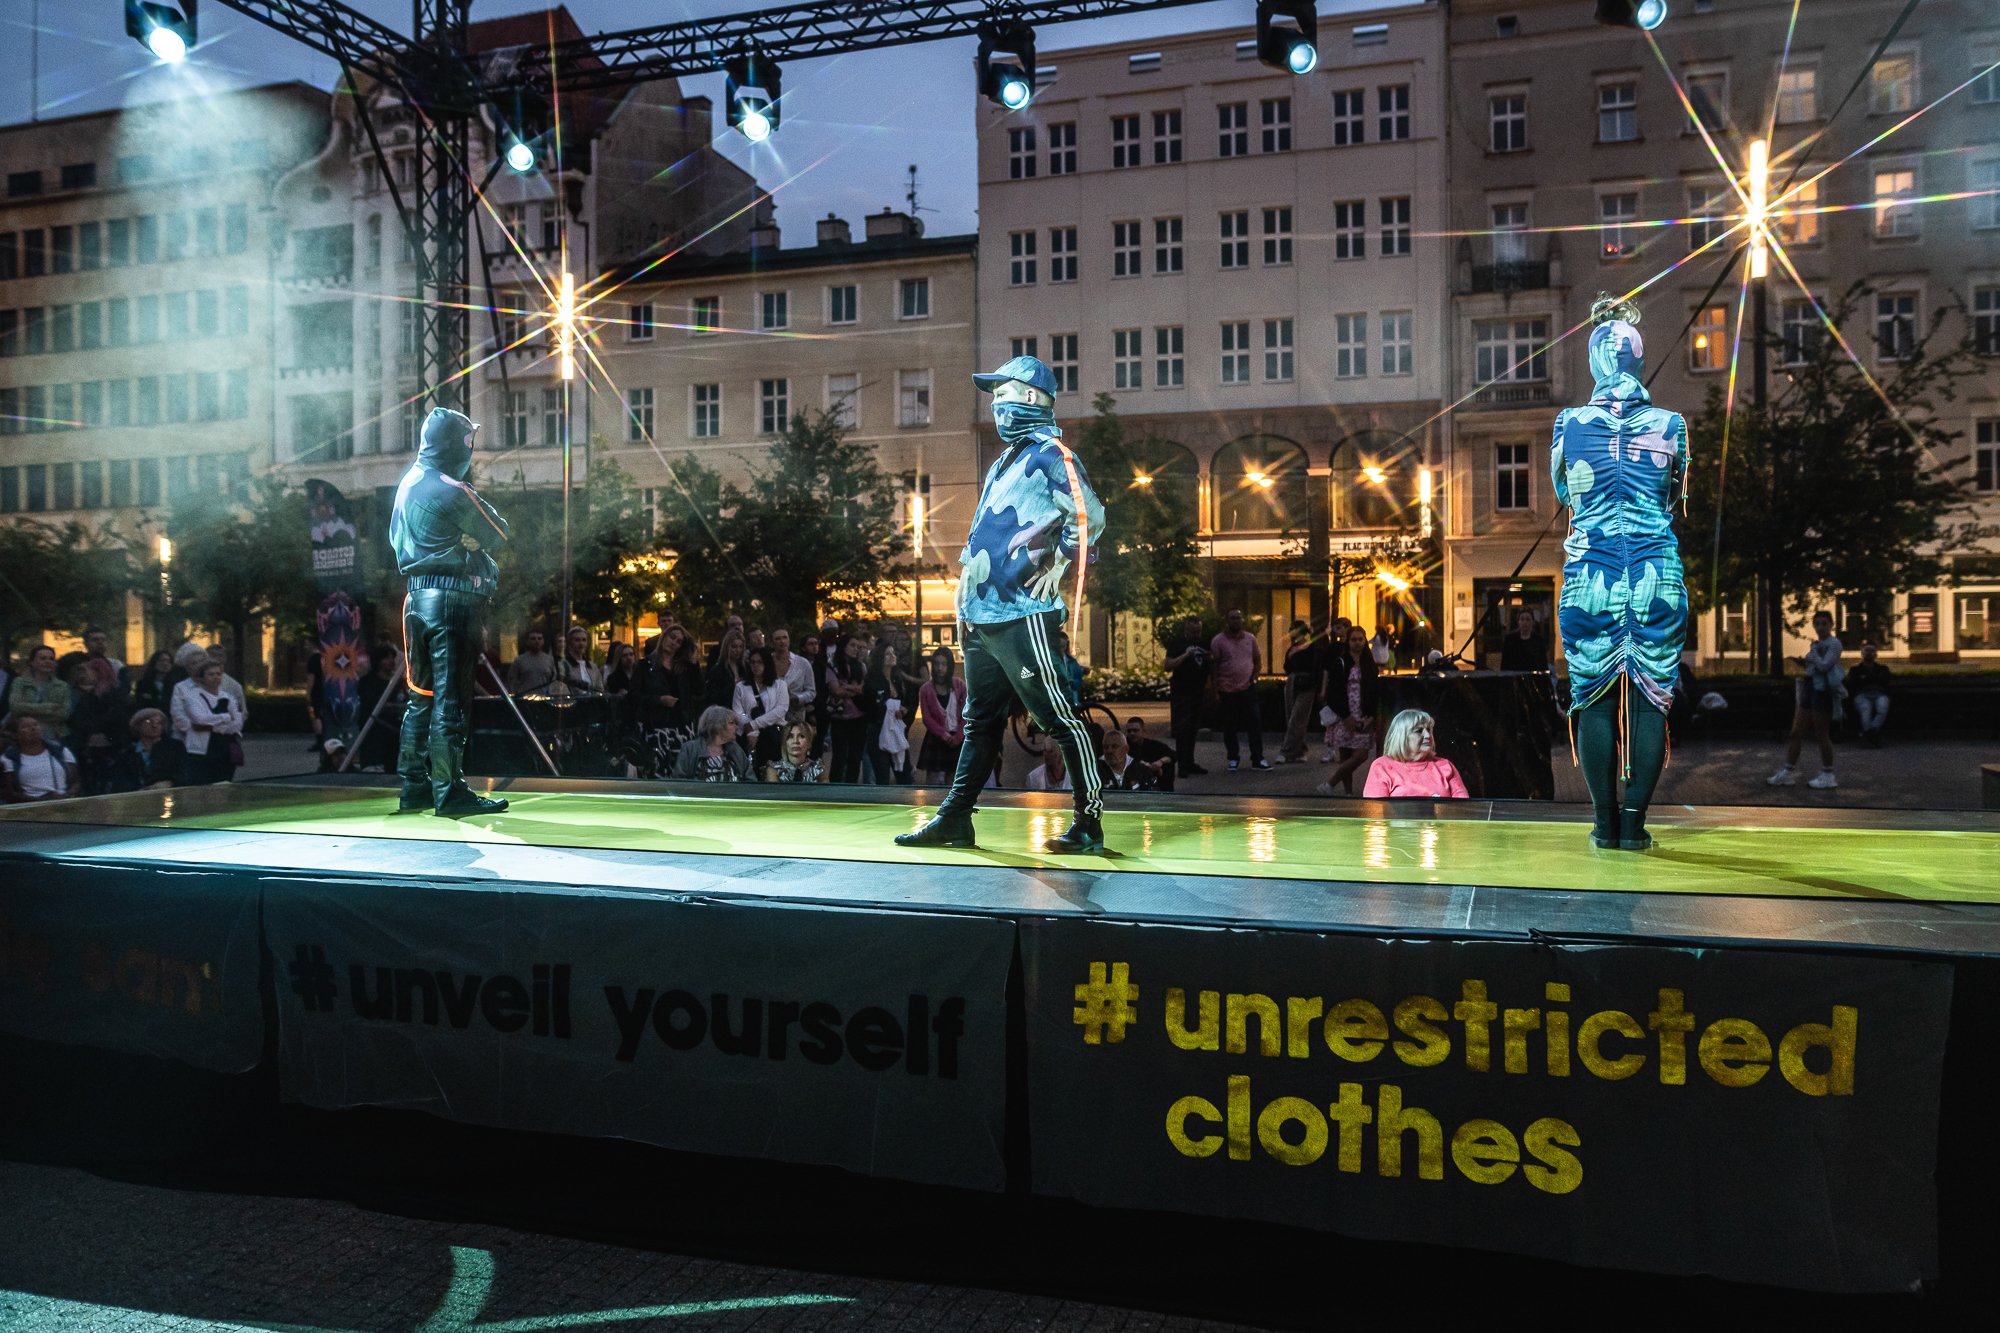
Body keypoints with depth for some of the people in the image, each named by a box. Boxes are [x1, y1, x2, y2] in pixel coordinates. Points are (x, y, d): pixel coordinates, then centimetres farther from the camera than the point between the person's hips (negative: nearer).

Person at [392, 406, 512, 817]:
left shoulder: (408, 482, 13)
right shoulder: (453, 491, -14)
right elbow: (499, 532, -5)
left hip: (418, 594, 9)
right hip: (453, 597, -9)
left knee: (422, 696, 14)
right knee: (451, 698, -7)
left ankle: (415, 787, 19)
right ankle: (450, 793, -5)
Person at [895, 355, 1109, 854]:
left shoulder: (1050, 454, -5)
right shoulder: (1001, 465, 24)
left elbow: (1090, 514, -17)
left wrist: (1060, 564, -13)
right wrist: (965, 601, 23)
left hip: (1023, 616, -9)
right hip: (984, 619, 9)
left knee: (1060, 718, -6)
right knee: (981, 721, 13)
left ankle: (1089, 821, 0)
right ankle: (955, 819, 18)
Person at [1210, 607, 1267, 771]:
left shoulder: (1250, 638, 8)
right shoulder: (1218, 641, -2)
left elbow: (1258, 661, 17)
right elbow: (1214, 667, -2)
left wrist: (1253, 678, 1)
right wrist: (1215, 691, -6)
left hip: (1248, 688, 2)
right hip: (1227, 690, -2)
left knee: (1254, 722, -2)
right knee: (1230, 725, 4)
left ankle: (1257, 759, 3)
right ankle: (1233, 759, 16)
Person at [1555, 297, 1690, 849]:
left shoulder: (1568, 425, -2)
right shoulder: (1668, 425, -1)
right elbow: (1675, 496, 15)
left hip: (1590, 573, 0)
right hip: (1657, 574, 0)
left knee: (1595, 699, 6)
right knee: (1650, 699, 5)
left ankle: (1605, 821, 9)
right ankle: (1635, 821, 6)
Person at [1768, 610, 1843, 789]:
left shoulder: (1834, 643, -7)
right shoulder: (1816, 644, 19)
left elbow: (1824, 666, -19)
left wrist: (1811, 655, -6)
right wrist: (1803, 663, 8)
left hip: (1822, 690, -9)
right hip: (1809, 689, 9)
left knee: (1822, 735, -3)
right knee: (1796, 732, 6)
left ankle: (1828, 776, 7)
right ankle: (1788, 773, 10)